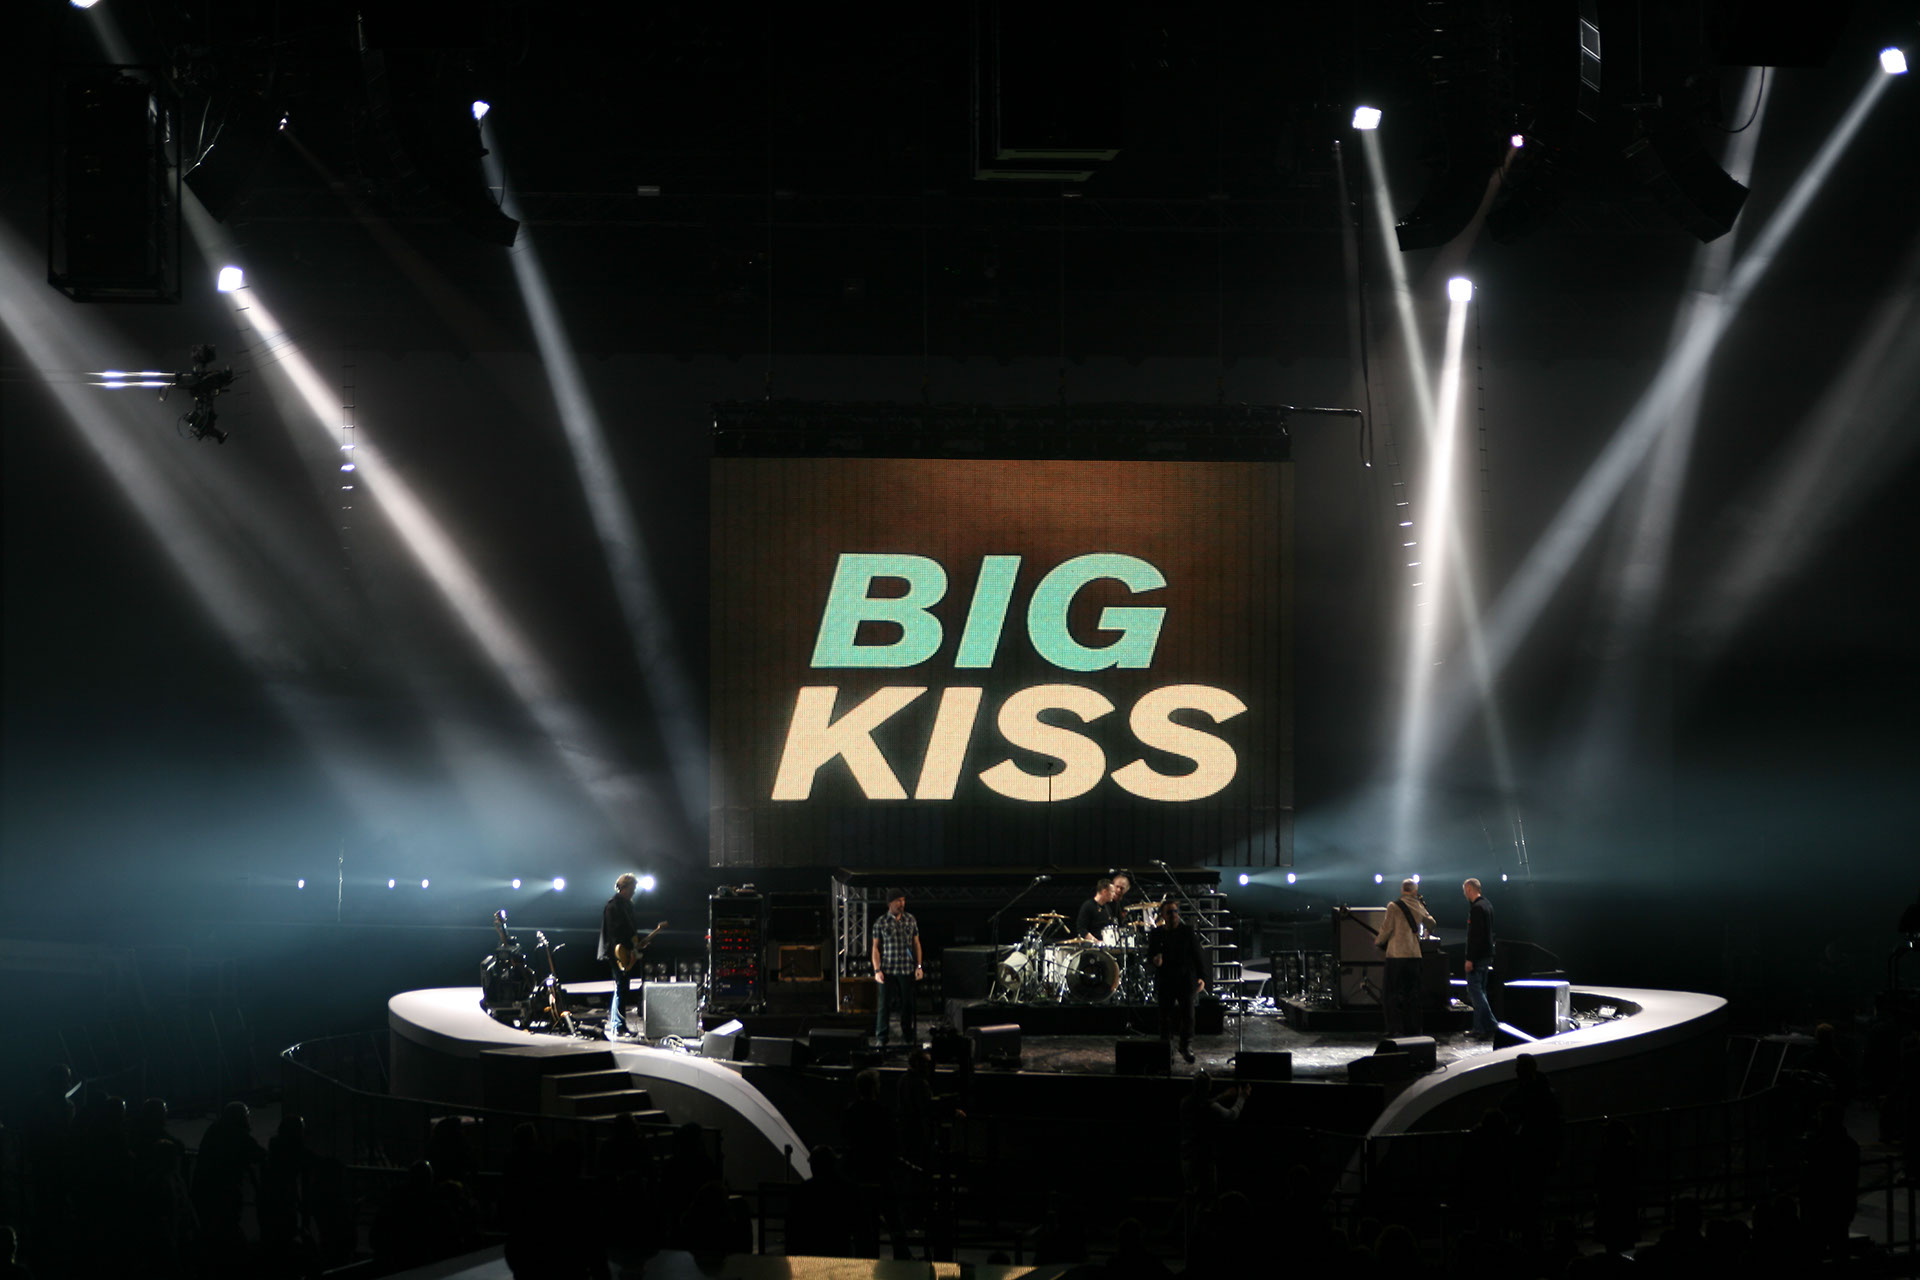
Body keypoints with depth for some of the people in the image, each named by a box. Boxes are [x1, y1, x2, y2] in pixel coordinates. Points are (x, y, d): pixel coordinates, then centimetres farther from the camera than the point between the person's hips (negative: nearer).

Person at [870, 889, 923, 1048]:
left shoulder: (910, 920, 7)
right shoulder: (881, 923, -1)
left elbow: (916, 943, 11)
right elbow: (876, 947, 0)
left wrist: (919, 966, 4)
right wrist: (877, 970, -8)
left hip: (907, 970, 2)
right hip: (888, 971, -2)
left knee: (907, 1004, 7)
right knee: (884, 1004, 0)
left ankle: (908, 1034, 19)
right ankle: (881, 1038, 7)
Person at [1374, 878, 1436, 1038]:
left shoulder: (1394, 906, -6)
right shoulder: (1419, 907, 7)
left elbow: (1387, 928, -7)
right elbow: (1431, 924, 22)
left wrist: (1378, 941, 10)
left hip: (1396, 954, -4)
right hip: (1414, 954, 4)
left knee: (1395, 993, 0)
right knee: (1413, 993, 12)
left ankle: (1395, 1029, -5)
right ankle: (1413, 1028, 13)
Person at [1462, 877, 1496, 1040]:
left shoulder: (1477, 908, -16)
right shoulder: (1487, 904, 15)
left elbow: (1474, 935, -21)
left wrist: (1469, 959, -21)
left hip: (1477, 957, -10)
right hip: (1486, 956, 10)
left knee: (1475, 990, -9)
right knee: (1479, 990, 14)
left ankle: (1490, 1026, -15)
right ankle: (1479, 1028, 15)